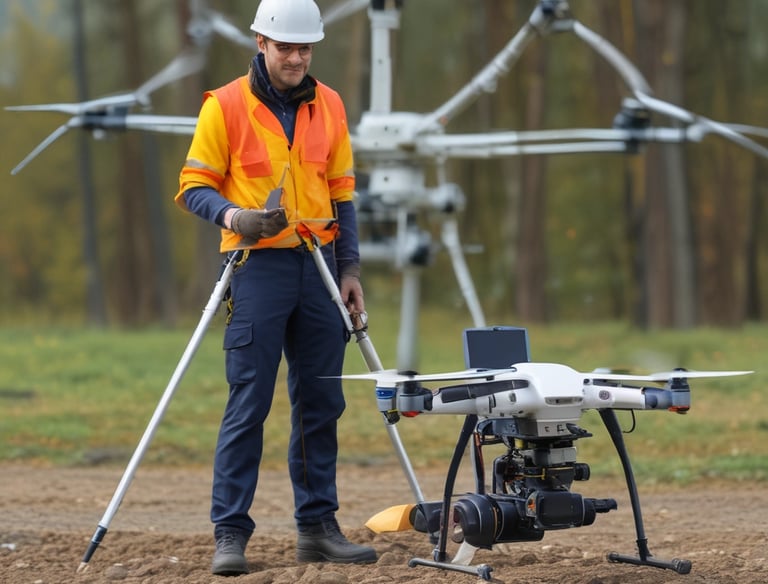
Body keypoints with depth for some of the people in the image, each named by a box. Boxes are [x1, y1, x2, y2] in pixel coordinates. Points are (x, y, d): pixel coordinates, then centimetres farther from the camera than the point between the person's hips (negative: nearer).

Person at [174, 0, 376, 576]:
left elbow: (342, 193, 14)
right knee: (248, 404, -7)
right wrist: (232, 215, -23)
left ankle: (318, 527, 14)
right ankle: (230, 534, -4)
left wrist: (350, 269, 8)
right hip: (257, 265, -4)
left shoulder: (329, 106, 10)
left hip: (319, 267, 5)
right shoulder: (226, 106, -3)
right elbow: (193, 187, -3)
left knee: (321, 402, 6)